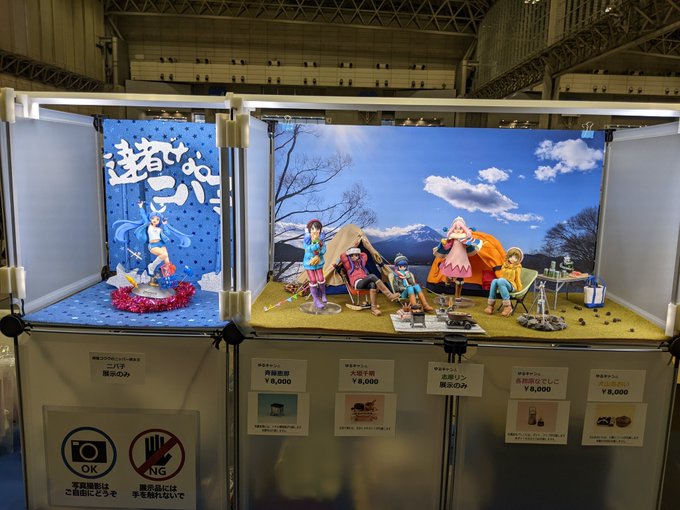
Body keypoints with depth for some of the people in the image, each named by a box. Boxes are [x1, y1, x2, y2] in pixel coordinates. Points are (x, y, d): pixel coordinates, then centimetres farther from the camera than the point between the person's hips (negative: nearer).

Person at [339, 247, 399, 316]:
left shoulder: (361, 263, 31)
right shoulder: (349, 265, 15)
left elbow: (364, 255, 45)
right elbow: (342, 256, 5)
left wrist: (358, 253, 40)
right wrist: (348, 253, 23)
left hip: (365, 283, 5)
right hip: (358, 283, -5)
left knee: (373, 284, -37)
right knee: (372, 276, -34)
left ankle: (373, 308, -45)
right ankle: (390, 295, -40)